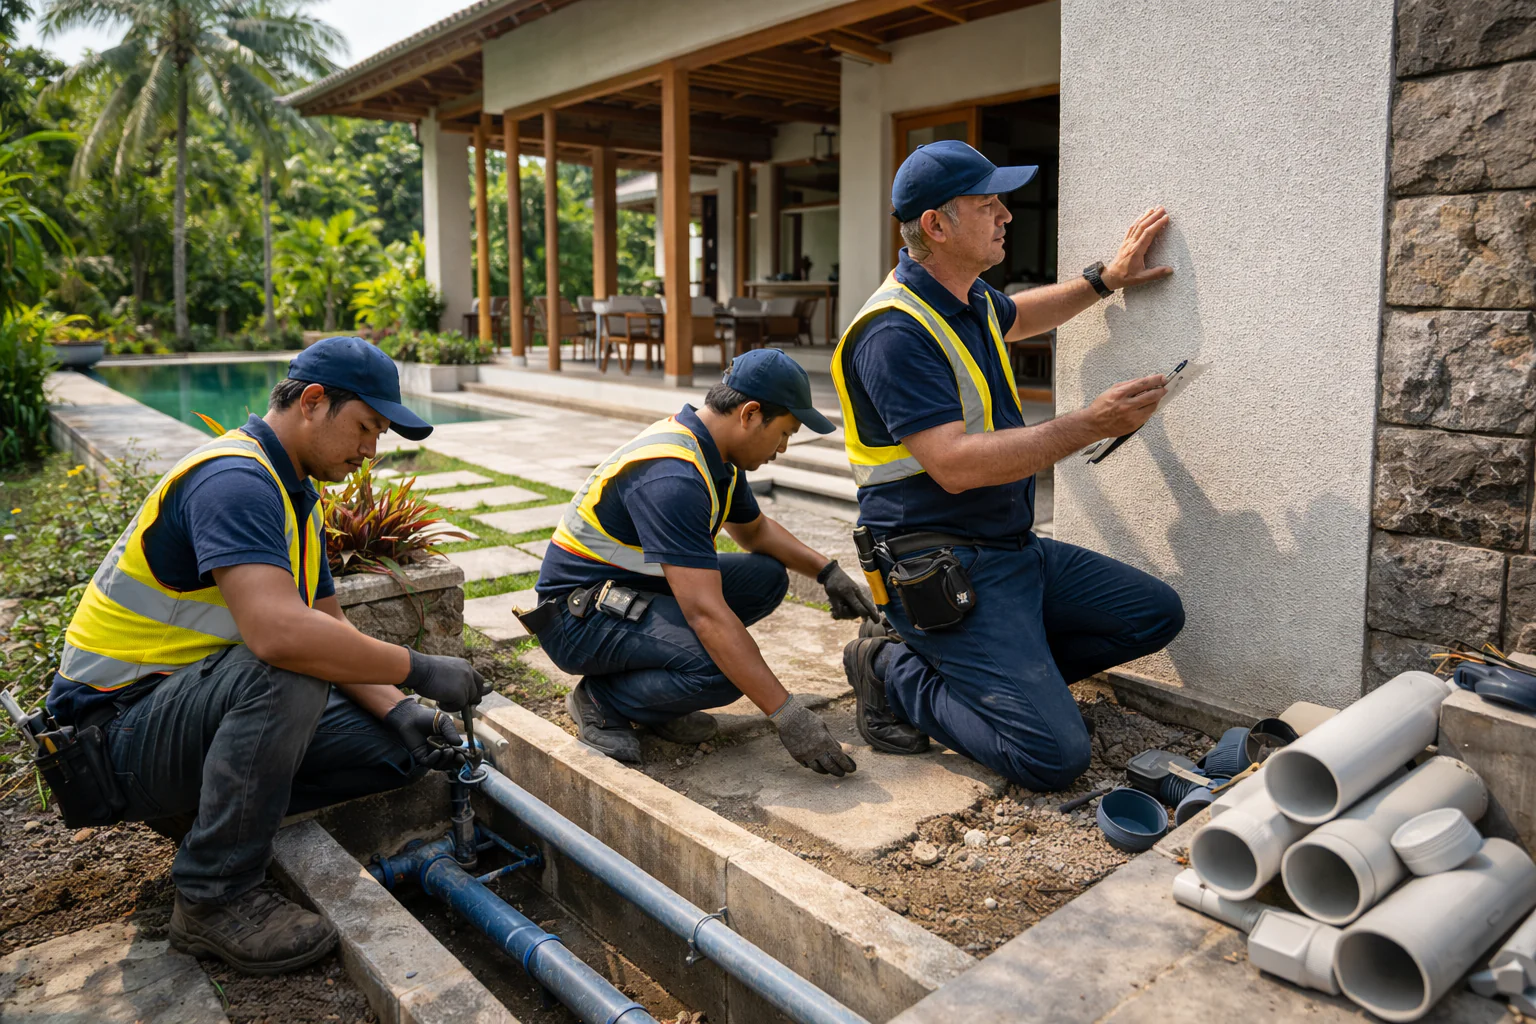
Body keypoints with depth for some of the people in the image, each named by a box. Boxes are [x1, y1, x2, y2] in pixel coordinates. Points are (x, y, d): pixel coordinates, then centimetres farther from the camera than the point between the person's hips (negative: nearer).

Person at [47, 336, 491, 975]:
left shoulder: (293, 494, 10)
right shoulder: (233, 479, -23)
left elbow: (330, 626, 9)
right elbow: (278, 631, -39)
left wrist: (400, 713, -6)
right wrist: (418, 670, -29)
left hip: (195, 701, 9)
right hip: (118, 725, -9)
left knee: (399, 748, -4)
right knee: (286, 670, -37)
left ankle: (205, 806, 10)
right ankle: (214, 896, -20)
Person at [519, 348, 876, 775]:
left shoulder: (714, 452, 2)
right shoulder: (672, 478, -29)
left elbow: (755, 531, 22)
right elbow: (706, 613, -35)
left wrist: (826, 569, 8)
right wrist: (787, 715, -33)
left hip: (636, 588, 10)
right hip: (580, 615, -10)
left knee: (766, 576, 2)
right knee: (725, 667, -30)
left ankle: (645, 676, 6)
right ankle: (603, 700, -5)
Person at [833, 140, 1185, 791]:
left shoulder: (970, 298, 10)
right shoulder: (896, 330, -20)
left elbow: (1015, 317, 37)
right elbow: (956, 465, -28)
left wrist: (1104, 280, 27)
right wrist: (1091, 426, -24)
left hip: (1017, 550, 10)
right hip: (942, 568, -10)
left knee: (1155, 614, 12)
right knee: (1054, 756, -17)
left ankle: (999, 671, 12)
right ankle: (898, 675, 1)